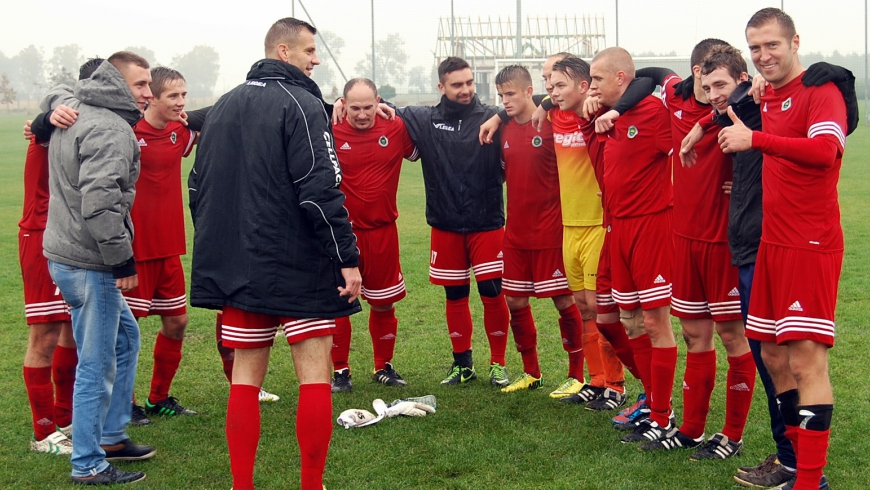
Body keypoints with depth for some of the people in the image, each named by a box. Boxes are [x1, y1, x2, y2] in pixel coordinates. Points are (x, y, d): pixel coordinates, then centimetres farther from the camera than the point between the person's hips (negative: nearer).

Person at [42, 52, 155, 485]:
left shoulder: (71, 115, 11)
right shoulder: (110, 129, -19)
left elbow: (50, 101, 37)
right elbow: (100, 200, -27)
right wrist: (122, 258, -20)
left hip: (65, 252, 11)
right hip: (89, 265, -10)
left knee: (125, 336, 23)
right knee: (96, 364, -1)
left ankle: (111, 437, 32)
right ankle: (88, 465, 10)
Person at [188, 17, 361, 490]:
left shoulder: (222, 107, 13)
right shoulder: (300, 104, -9)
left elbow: (199, 188, 17)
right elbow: (321, 191, -17)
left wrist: (215, 252, 24)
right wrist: (348, 257, -14)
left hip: (239, 267, 7)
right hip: (301, 266, -6)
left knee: (246, 377, 10)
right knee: (314, 375, 2)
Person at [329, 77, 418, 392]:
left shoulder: (396, 130, -1)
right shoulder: (331, 133, -9)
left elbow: (420, 150, 17)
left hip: (383, 232, 2)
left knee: (384, 303, 13)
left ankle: (384, 368, 29)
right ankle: (340, 371, 15)